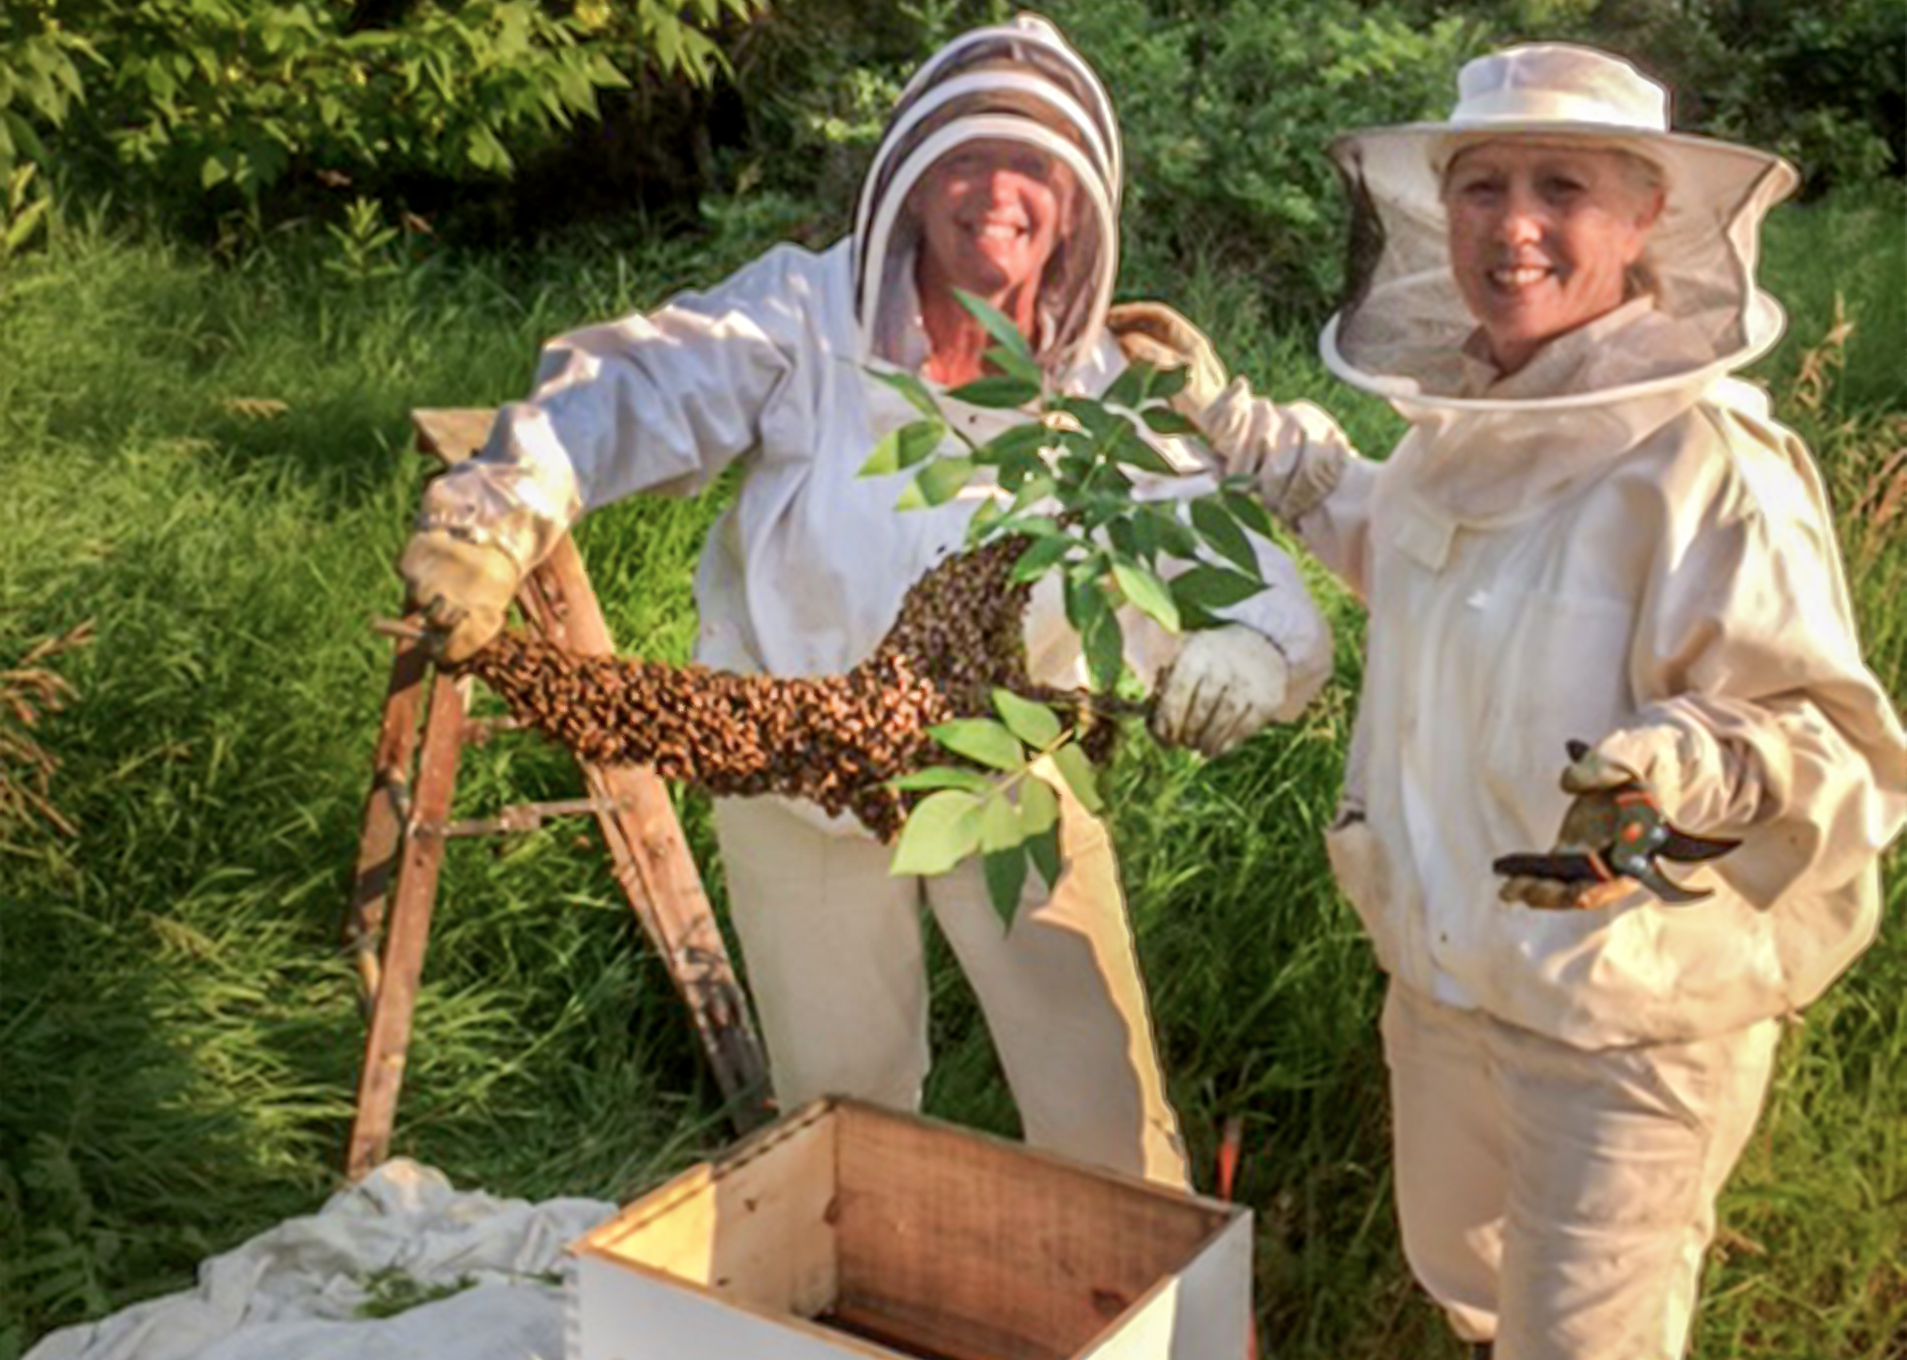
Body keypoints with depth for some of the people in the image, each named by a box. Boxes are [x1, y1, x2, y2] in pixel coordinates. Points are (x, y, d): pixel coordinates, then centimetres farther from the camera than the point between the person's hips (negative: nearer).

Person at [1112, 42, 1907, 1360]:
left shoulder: (1707, 459, -25)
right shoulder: (1469, 414, -2)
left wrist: (1681, 768, -45)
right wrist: (1224, 411, 18)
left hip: (1627, 1016, -7)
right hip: (1444, 968, 7)